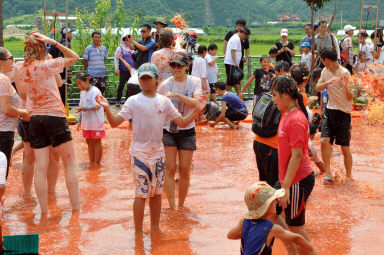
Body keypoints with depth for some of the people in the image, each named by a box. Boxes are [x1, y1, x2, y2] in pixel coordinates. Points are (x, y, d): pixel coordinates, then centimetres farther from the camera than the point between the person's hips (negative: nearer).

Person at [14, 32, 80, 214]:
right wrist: (54, 42, -3)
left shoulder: (18, 69, 3)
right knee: (70, 164, 5)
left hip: (34, 119, 4)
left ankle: (44, 212, 4)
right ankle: (76, 208, 5)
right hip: (55, 117, -4)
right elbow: (74, 57, 1)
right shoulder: (47, 65, -10)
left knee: (40, 167, 3)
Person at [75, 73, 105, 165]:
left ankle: (97, 163, 6)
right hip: (86, 122, 8)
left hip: (95, 122, -8)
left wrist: (83, 108, -30)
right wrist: (80, 120, 15)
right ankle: (91, 162, 21)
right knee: (89, 142, 12)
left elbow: (96, 106, -23)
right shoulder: (82, 93, 10)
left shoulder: (95, 91, -15)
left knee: (96, 142, 1)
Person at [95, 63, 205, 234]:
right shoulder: (133, 101, -4)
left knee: (157, 192, 11)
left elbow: (182, 122, 7)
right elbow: (115, 122, -10)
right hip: (139, 153, -4)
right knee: (142, 193, -5)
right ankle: (138, 232, 4)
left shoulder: (164, 102, 5)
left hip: (158, 152, 4)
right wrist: (107, 109, -27)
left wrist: (196, 110, -7)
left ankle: (155, 228, 24)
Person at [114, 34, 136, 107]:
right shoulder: (120, 49, 2)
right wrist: (116, 69, -9)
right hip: (123, 71, -5)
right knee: (121, 85, -5)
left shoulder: (131, 49, 16)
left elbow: (135, 58, 25)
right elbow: (116, 59, -1)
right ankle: (118, 101, 1)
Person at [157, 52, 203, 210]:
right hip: (168, 130, -1)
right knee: (170, 170, -4)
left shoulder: (194, 82, -2)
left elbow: (196, 103, -17)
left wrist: (177, 95, -26)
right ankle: (172, 208, -1)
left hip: (187, 131, 1)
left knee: (185, 170, 5)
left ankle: (181, 206, 18)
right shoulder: (165, 84, -2)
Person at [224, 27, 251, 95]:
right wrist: (235, 62, -24)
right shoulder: (236, 39, -14)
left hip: (234, 63, 11)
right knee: (230, 81, -6)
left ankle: (239, 95, 14)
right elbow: (232, 51, -21)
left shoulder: (236, 38, 19)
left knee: (236, 81, 11)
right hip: (231, 63, -11)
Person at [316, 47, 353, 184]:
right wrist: (328, 82, -17)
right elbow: (317, 88, 1)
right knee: (324, 141, -11)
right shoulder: (325, 71, 6)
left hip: (343, 113, -5)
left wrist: (346, 87, -33)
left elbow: (350, 98, -12)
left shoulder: (344, 73, -12)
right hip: (330, 110, 5)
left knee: (345, 148, 0)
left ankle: (349, 176, 16)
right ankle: (328, 173, -4)